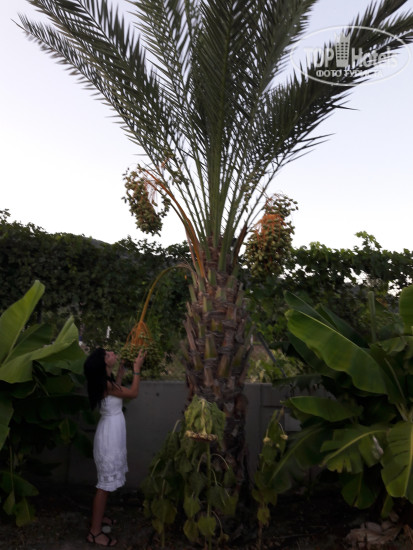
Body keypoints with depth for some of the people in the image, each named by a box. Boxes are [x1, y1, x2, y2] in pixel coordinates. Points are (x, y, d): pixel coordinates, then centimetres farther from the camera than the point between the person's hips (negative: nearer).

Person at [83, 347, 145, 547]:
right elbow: (133, 393, -15)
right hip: (110, 434, -10)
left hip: (112, 432, 10)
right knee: (106, 483, -1)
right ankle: (94, 532, 9)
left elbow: (117, 389, 25)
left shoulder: (106, 381, 5)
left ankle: (98, 517, 37)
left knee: (107, 481, 22)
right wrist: (136, 369, -7)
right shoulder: (105, 384, -23)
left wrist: (122, 370, 22)